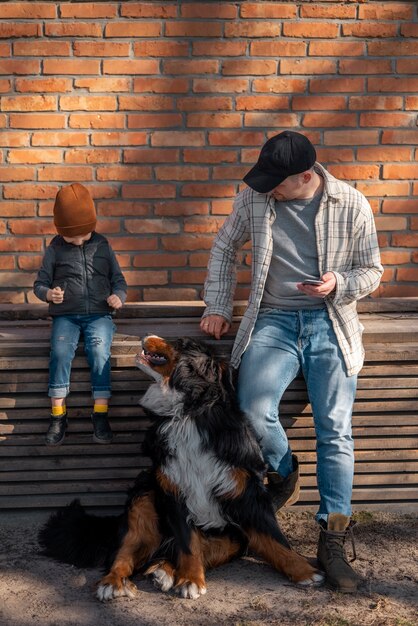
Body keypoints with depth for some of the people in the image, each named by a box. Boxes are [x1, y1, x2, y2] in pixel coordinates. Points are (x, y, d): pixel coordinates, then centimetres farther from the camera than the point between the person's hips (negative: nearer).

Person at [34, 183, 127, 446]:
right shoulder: (55, 249, 7)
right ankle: (58, 415, -20)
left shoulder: (102, 245, 10)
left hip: (99, 314, 0)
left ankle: (100, 413, -22)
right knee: (61, 351, -27)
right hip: (65, 315, 0)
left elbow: (119, 280, 15)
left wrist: (118, 297, -8)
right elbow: (40, 283, 11)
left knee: (99, 350, -27)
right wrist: (49, 294, -13)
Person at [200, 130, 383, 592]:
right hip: (273, 320, 1)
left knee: (335, 430, -11)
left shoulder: (351, 205, -5)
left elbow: (371, 271, 4)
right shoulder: (253, 198, -1)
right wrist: (217, 308, 7)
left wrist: (338, 284, -18)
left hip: (329, 323, -1)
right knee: (254, 411, -22)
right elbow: (224, 249, 14)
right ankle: (283, 474, 12)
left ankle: (332, 540, -1)